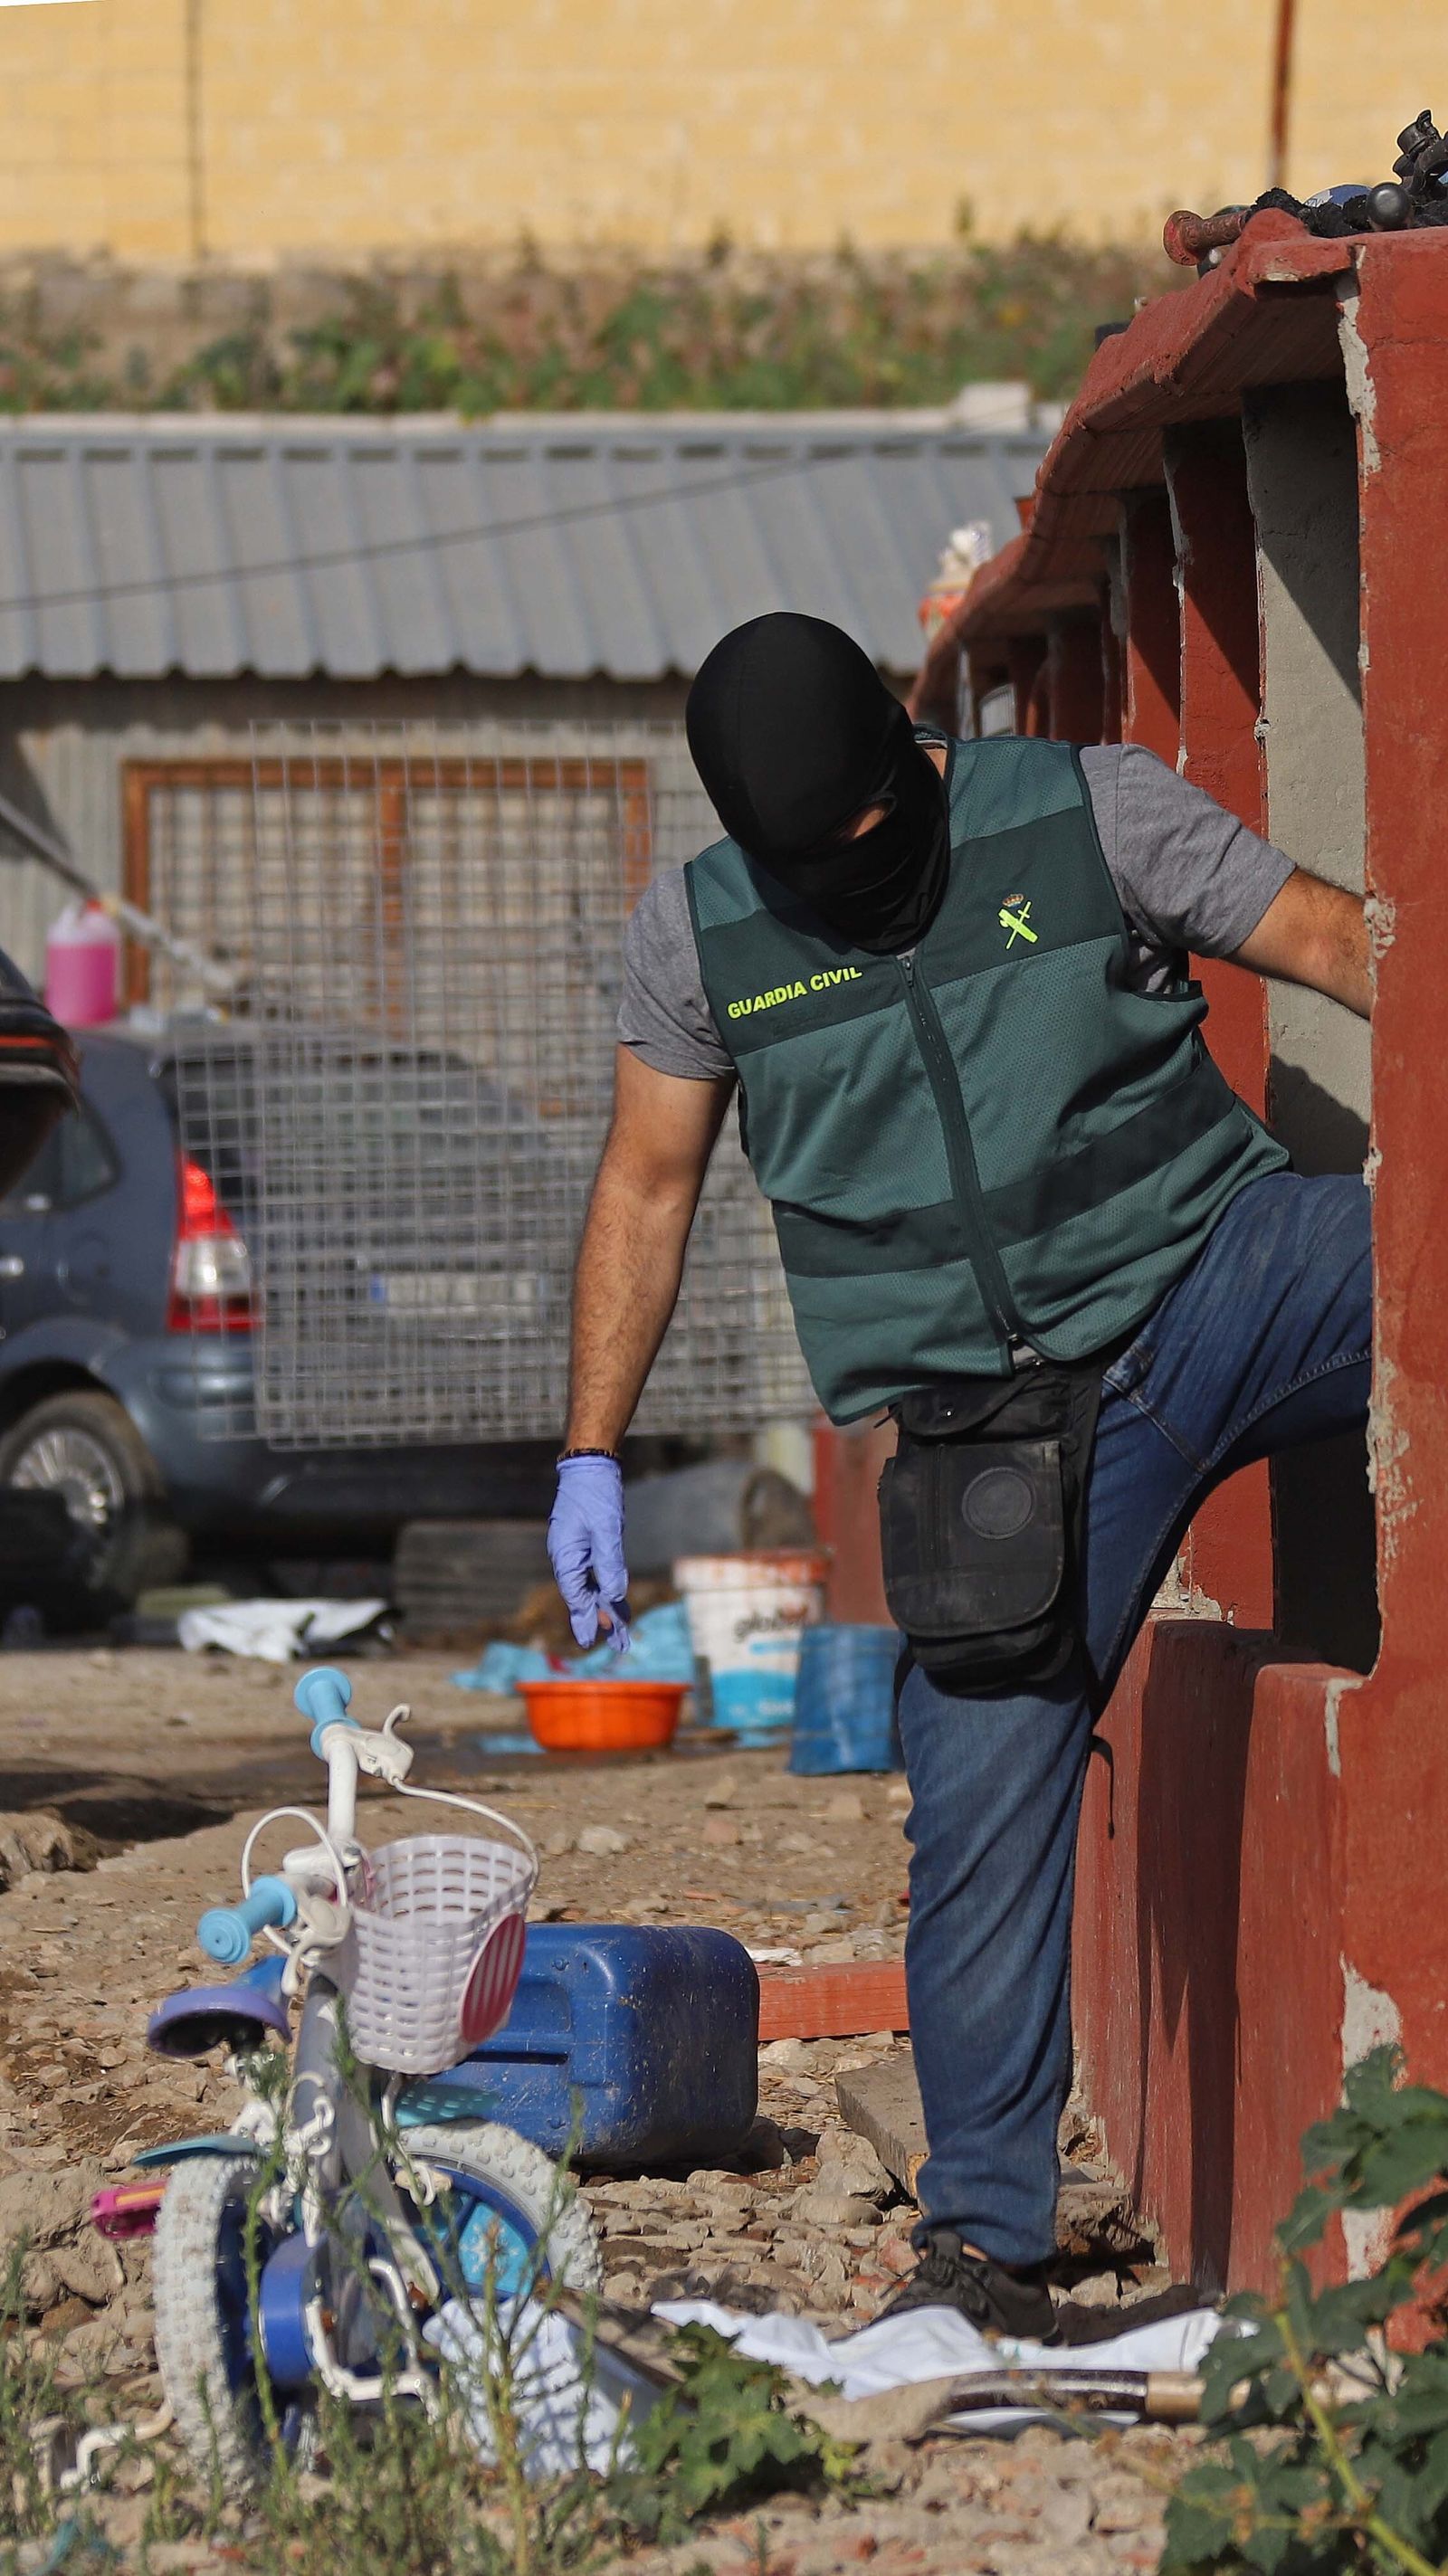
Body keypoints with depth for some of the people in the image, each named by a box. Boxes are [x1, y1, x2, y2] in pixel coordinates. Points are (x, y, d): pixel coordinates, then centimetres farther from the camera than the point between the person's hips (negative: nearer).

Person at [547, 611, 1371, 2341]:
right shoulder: (696, 937, 3)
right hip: (1001, 1427, 1)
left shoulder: (1093, 815, -3)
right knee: (981, 1807, -4)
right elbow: (646, 1189, 11)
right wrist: (590, 1461, 9)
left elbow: (1337, 943, -1)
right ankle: (984, 2243, 5)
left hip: (1220, 1276, -1)